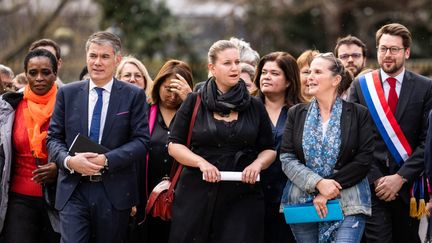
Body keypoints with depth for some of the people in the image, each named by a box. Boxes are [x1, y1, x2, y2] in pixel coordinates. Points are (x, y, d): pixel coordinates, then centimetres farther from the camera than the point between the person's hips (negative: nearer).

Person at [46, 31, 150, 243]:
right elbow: (53, 137, 7)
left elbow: (141, 141, -3)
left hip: (114, 191, 0)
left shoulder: (134, 96, 3)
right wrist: (69, 160, -14)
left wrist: (106, 160, -16)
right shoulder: (67, 93, 8)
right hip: (73, 190, 1)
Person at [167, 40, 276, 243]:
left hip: (242, 197, 1)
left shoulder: (255, 107, 9)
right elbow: (174, 145, 3)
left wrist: (257, 164, -8)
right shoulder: (194, 103, 4)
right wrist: (201, 162, -13)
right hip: (197, 194, -1)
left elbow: (269, 150, 14)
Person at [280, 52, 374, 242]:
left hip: (348, 203, -3)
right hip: (301, 203, 3)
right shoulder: (296, 114, 9)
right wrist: (318, 183, -14)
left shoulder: (358, 114, 2)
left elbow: (364, 160, -5)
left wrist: (330, 188, -11)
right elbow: (287, 158, 1)